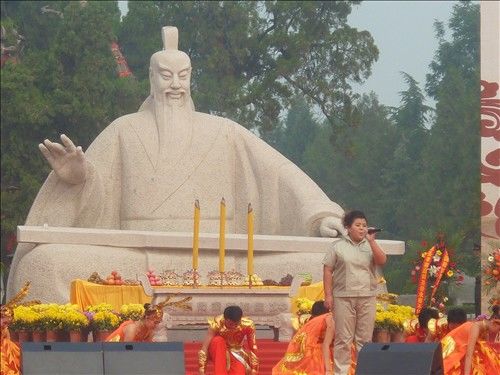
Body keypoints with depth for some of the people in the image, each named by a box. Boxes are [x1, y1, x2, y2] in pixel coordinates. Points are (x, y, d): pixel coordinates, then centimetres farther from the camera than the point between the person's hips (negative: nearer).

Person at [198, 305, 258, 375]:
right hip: (218, 353, 1)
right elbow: (205, 347, -29)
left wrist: (253, 369, -16)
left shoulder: (247, 325, -23)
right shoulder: (216, 324, -28)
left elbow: (253, 348, -13)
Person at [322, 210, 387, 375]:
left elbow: (382, 261, -6)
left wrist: (371, 241, -11)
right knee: (343, 339, -2)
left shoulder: (370, 246, 10)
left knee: (365, 339, 4)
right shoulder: (338, 247, 3)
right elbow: (327, 271, 2)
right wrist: (328, 295, -5)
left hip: (367, 298, 2)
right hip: (344, 298, -2)